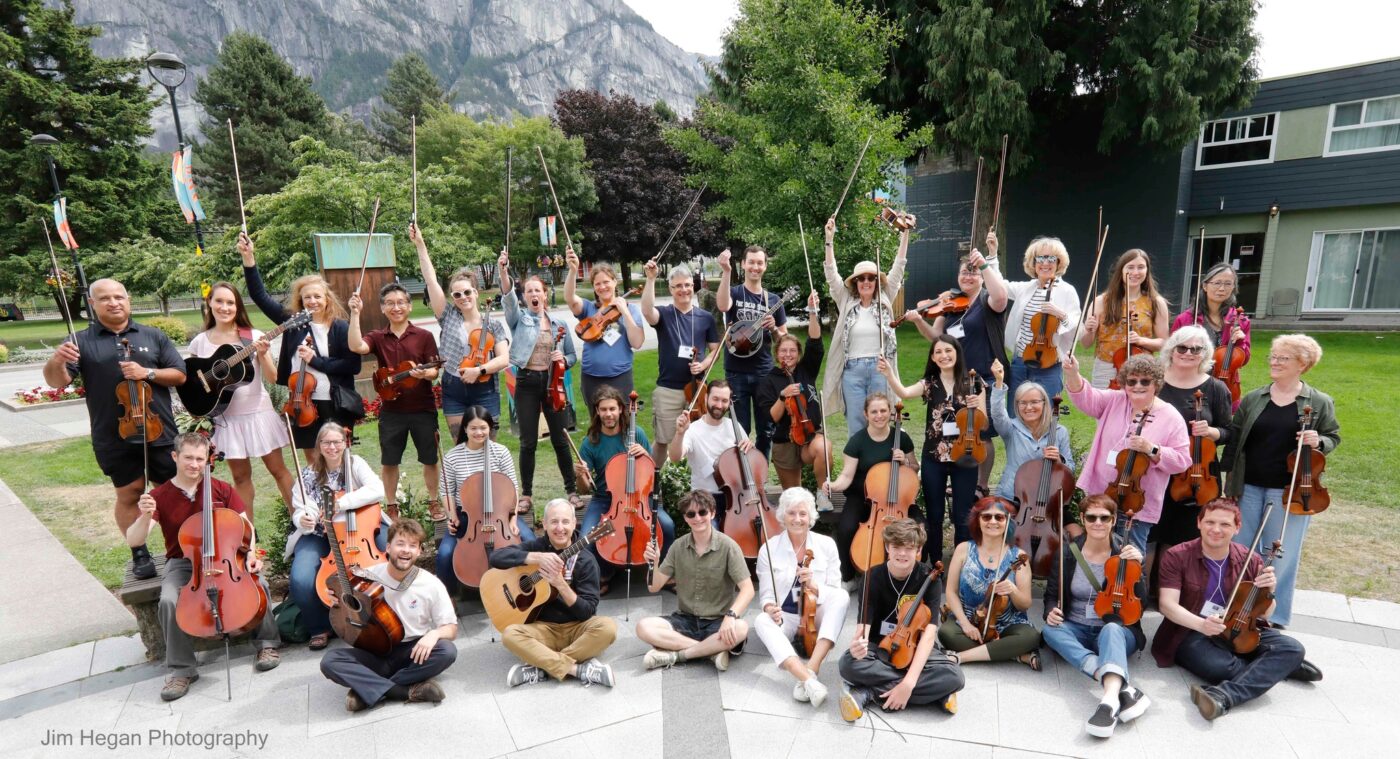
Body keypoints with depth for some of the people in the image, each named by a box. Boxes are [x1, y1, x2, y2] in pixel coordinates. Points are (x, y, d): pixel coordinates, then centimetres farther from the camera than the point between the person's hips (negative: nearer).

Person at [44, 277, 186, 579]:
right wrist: (56, 361, -28)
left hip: (159, 432, 1)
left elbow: (180, 375, 3)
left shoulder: (153, 336, 6)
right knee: (128, 495, 10)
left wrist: (148, 373, -14)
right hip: (114, 438, 0)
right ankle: (140, 554, 24)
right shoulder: (82, 342, 2)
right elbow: (57, 382, -7)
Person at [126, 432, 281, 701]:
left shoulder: (223, 490, -2)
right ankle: (182, 669, -11)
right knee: (169, 601, -30)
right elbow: (133, 541, -12)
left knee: (257, 582, -27)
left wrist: (251, 554, -21)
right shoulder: (160, 496, -5)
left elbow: (245, 526, -3)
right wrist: (145, 516, -33)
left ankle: (267, 643, -4)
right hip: (183, 563, 0)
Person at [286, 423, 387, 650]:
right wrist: (303, 520, -28)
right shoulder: (309, 474, -5)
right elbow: (299, 511, -4)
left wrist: (340, 503, -30)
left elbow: (377, 490, -23)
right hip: (318, 536, 0)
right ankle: (320, 627, 5)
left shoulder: (355, 463, -7)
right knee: (300, 581, -26)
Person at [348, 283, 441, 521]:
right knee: (389, 461, 9)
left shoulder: (424, 336, -1)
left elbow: (434, 372, -4)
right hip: (391, 410, 1)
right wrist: (355, 313, -19)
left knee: (429, 458, 9)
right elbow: (356, 346, -17)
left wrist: (424, 373, -26)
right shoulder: (378, 338, 4)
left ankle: (434, 502, 26)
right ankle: (392, 506, 25)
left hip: (423, 408, -1)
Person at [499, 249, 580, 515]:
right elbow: (508, 297, -17)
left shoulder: (559, 325, 10)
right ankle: (526, 495, 14)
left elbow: (573, 357, 13)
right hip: (527, 383, -1)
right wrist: (503, 271, -32)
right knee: (528, 442, 1)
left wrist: (563, 358, -9)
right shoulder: (519, 319, 3)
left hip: (553, 383, 1)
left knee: (560, 439, 3)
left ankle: (572, 490, 16)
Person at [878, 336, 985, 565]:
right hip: (933, 459, 1)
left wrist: (976, 408, -20)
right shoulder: (929, 384, 0)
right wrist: (889, 375, -39)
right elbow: (904, 393, -21)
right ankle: (935, 565, 26)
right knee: (934, 516, 11)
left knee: (962, 517, 8)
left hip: (964, 459, -1)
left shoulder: (973, 384, -1)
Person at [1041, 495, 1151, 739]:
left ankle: (1110, 698, -61)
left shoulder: (1126, 551, -2)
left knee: (1111, 631, -37)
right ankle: (1123, 686, -45)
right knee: (1050, 630, -31)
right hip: (1076, 629, 2)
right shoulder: (1068, 551, -1)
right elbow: (1052, 594, 6)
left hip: (1117, 629, -2)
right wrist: (1052, 611, -17)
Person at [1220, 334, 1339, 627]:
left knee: (1281, 556, 5)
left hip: (1290, 491, -2)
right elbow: (1234, 440, 6)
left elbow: (1333, 438, 8)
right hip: (1248, 487, 2)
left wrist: (1318, 442, -16)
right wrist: (1229, 479, 2)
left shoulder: (1320, 402, 0)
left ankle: (1275, 617, 21)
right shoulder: (1252, 398, 4)